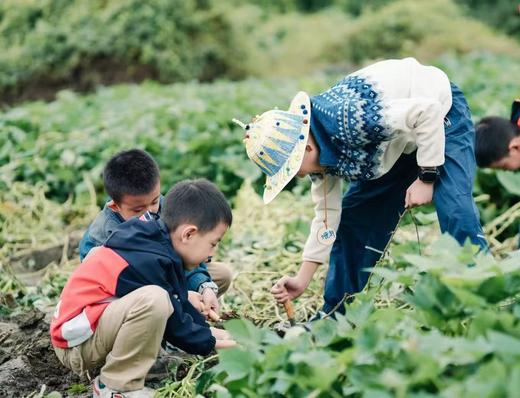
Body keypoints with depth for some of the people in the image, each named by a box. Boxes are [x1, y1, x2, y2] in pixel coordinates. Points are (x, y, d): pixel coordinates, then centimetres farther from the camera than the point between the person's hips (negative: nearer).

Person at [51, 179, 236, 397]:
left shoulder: (154, 239, 2)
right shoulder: (148, 262, -24)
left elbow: (179, 300, 16)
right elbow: (173, 323, -13)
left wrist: (207, 329, 12)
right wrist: (209, 343, 0)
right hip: (77, 340, -10)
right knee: (154, 300, -32)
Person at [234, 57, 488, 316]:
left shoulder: (349, 120, -39)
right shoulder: (318, 153, -11)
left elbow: (427, 111, -33)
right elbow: (328, 213, -3)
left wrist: (426, 178, -27)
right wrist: (302, 280, -6)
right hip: (398, 144, 8)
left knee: (456, 213, -27)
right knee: (352, 217, 5)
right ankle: (336, 317, 15)